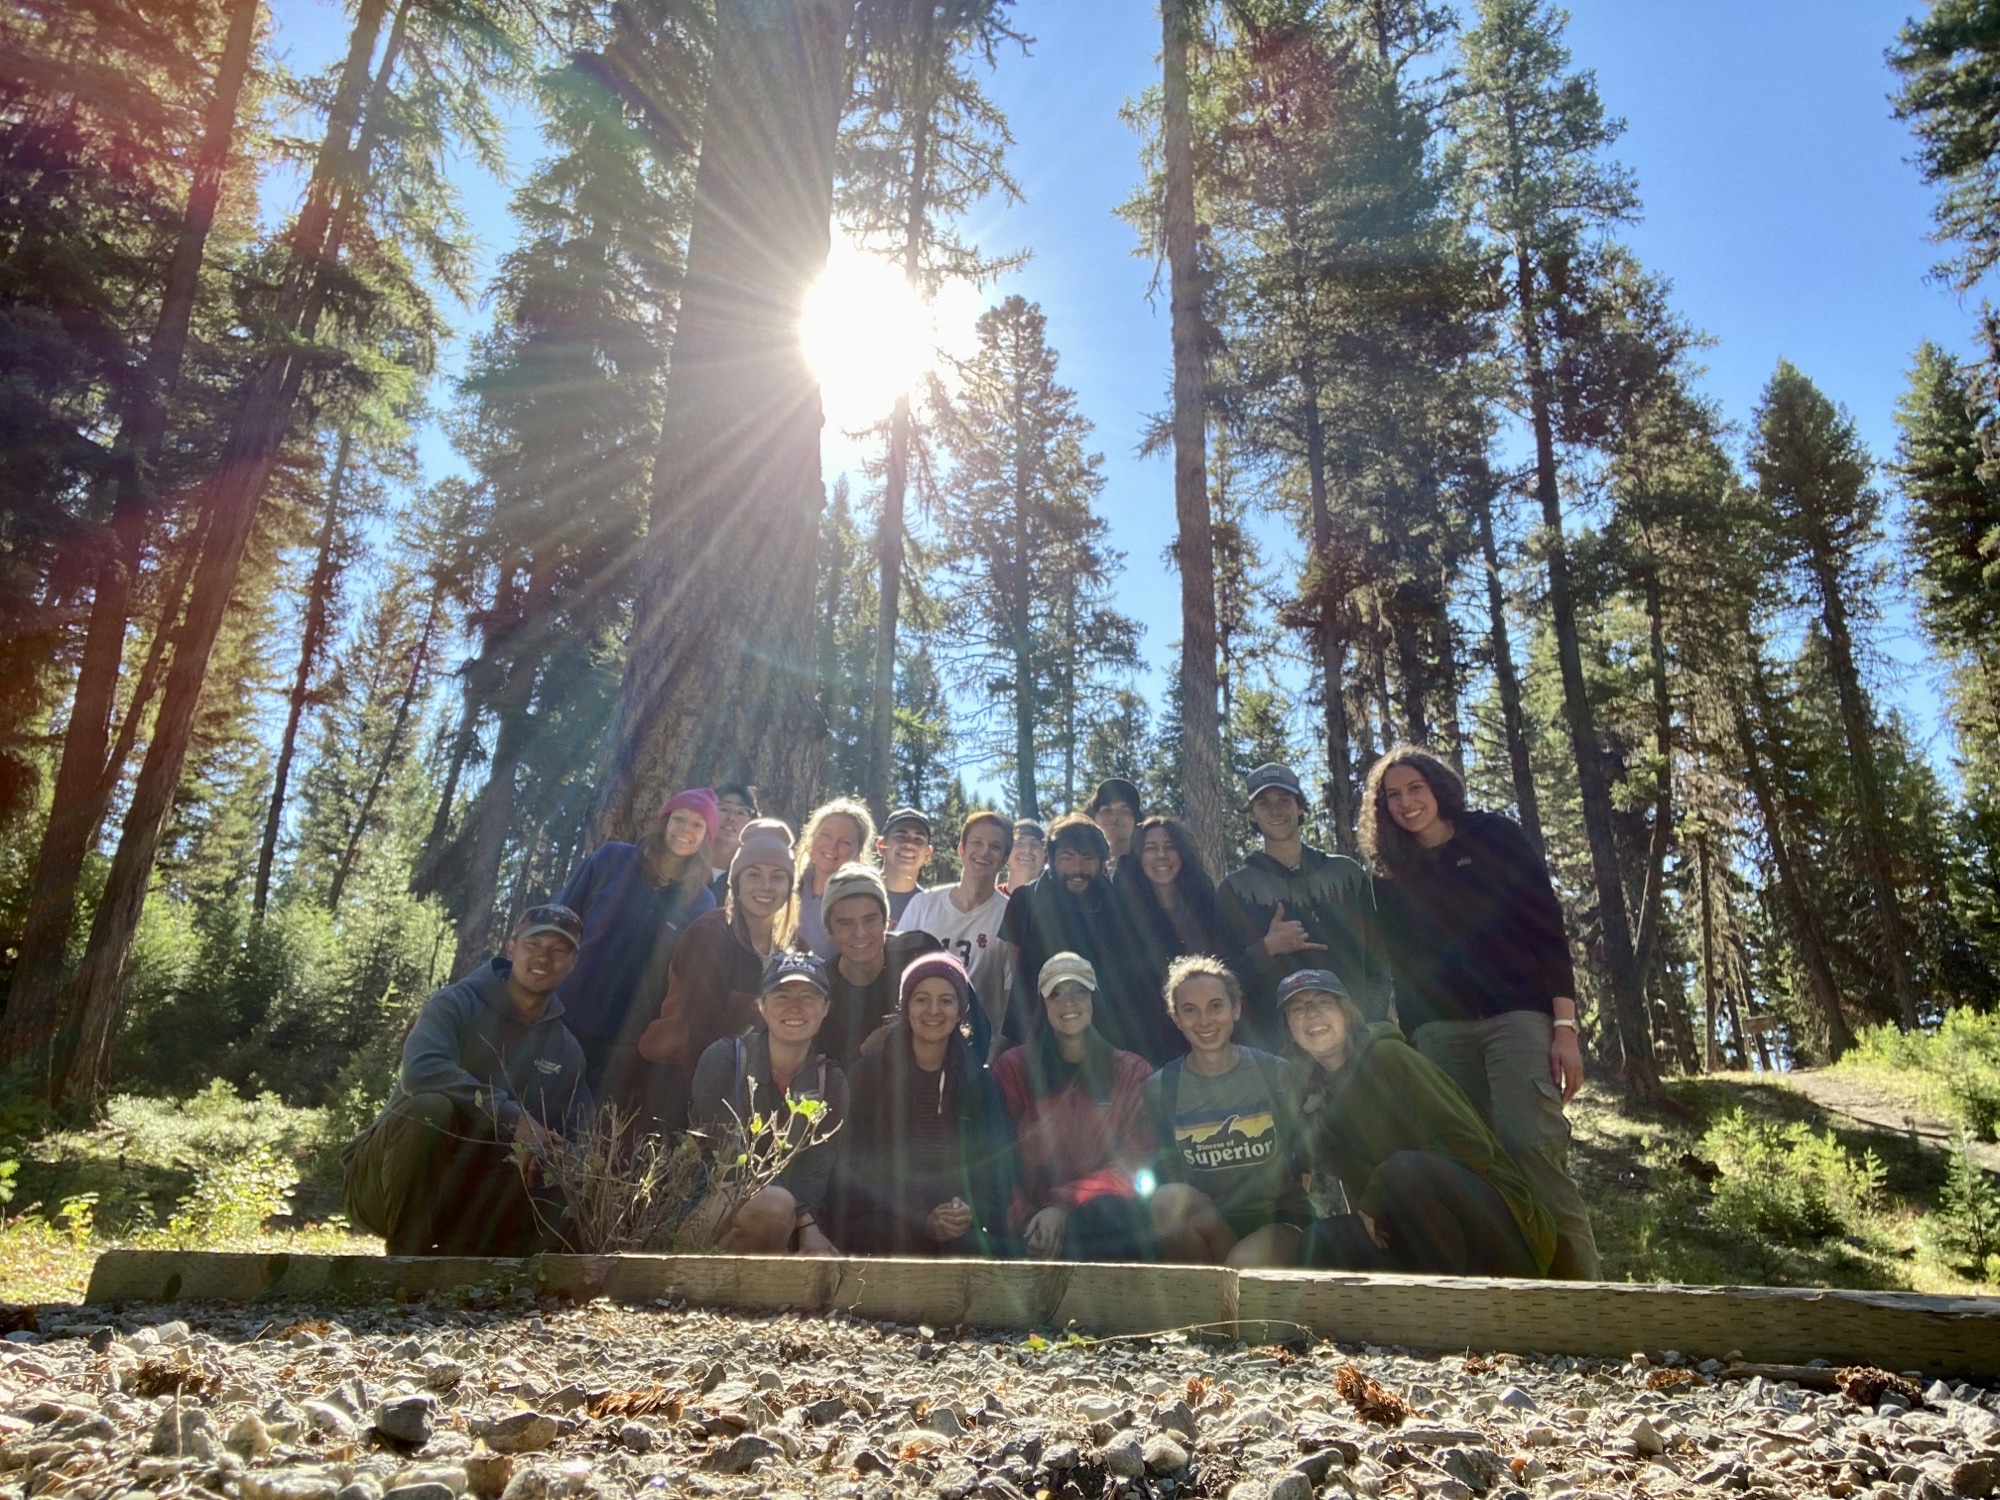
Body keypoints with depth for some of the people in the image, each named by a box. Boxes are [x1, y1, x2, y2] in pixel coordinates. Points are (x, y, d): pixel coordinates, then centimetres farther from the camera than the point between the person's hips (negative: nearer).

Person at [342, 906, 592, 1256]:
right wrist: (511, 1116, -34)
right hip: (383, 1187, -4)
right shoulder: (458, 1003, -10)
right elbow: (420, 1069, -31)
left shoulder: (567, 1051, 4)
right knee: (432, 1108, -35)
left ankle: (451, 1259, 1)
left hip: (466, 1197, 4)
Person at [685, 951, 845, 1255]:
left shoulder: (831, 1082, 4)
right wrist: (802, 1219, -24)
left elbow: (817, 1168, -6)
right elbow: (723, 1153, -14)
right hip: (720, 1205, -3)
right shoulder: (723, 1059, -7)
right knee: (773, 1207, -36)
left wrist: (809, 1227, -29)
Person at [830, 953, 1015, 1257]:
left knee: (969, 1245, -32)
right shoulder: (870, 1073, 5)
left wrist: (972, 1210, -15)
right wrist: (921, 1220, -15)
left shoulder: (979, 1081, 11)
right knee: (907, 1242, -35)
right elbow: (859, 1167, -1)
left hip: (963, 1228, 1)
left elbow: (998, 1165, 7)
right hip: (884, 1223, -1)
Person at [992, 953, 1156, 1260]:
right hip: (1032, 1225, -1)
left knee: (1107, 1212, -36)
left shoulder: (1133, 1071, 12)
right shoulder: (1012, 1067, 11)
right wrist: (1025, 1221, -15)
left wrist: (1065, 1204, -14)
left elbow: (1133, 1165, 2)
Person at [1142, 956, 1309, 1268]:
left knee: (1244, 1264, -35)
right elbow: (1164, 1171, 4)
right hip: (1204, 1228, 2)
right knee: (1169, 1198, -30)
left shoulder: (1278, 1074, 1)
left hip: (1279, 1221, -2)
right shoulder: (1158, 1089, 1)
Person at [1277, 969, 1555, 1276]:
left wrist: (1379, 1192, -16)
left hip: (1498, 1224, -6)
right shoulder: (1315, 1100, 9)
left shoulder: (1387, 1055, -11)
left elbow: (1468, 1143, -17)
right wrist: (1368, 1213, -10)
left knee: (1404, 1171, -34)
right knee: (1324, 1241, -14)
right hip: (1425, 1242, 6)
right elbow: (1359, 1184, 13)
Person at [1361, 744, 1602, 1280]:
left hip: (1515, 1015, -3)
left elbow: (1548, 931, 1)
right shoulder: (1390, 875, 15)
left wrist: (1565, 1027, -8)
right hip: (1438, 1030, 3)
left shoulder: (1495, 837, 7)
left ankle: (1580, 1285, -14)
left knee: (1534, 1147, -19)